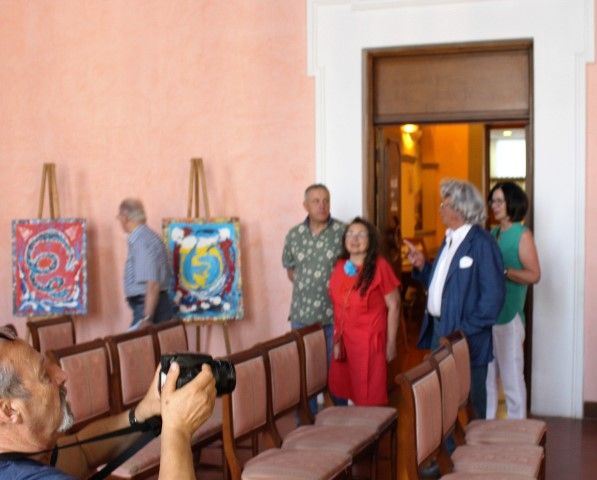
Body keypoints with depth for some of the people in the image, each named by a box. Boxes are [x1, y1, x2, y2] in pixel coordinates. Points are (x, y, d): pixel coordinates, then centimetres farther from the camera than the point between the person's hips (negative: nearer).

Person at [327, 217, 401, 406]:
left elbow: (393, 305, -8)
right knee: (345, 391, 10)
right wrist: (336, 338, 9)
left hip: (370, 340, -5)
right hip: (344, 340, 5)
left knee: (370, 397, 3)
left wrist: (391, 342, -8)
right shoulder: (339, 266, 5)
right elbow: (337, 305, 10)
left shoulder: (379, 266, -12)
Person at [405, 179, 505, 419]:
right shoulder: (449, 239, 12)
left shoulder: (481, 242, -16)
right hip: (439, 330, 8)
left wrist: (466, 330, -18)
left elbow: (493, 294, -19)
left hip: (465, 337, -8)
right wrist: (421, 266, 2)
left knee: (470, 401, 6)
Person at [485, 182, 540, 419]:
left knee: (512, 377, 0)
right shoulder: (492, 234, 13)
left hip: (509, 316, -6)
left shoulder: (522, 235, -6)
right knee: (485, 375, 12)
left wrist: (502, 270, -21)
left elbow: (534, 275, -13)